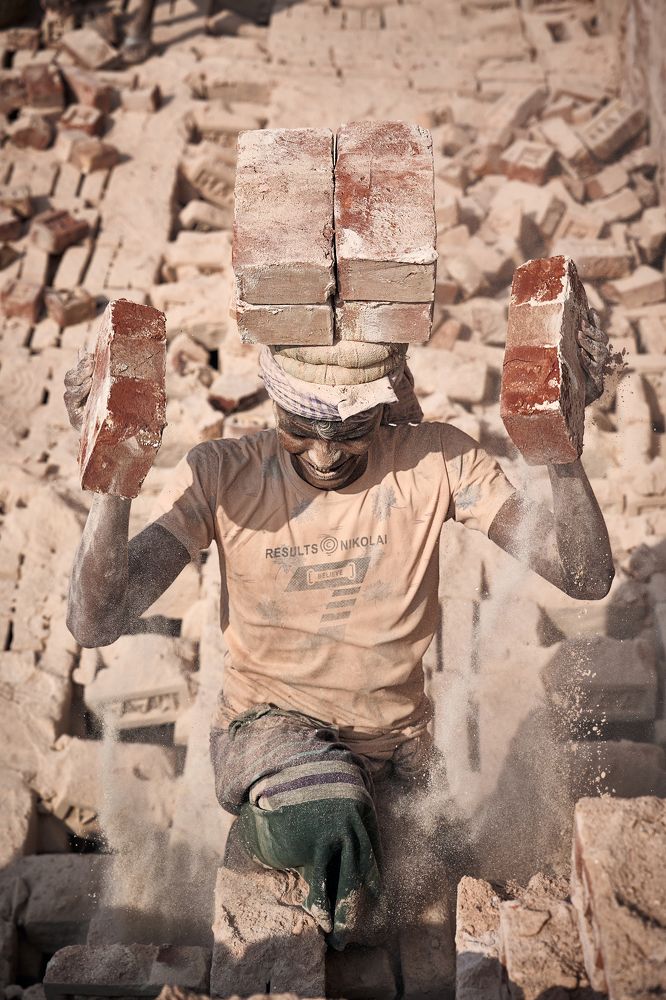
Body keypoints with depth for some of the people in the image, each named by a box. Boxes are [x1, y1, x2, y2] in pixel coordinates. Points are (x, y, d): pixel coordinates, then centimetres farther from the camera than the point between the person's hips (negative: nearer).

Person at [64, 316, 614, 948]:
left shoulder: (436, 462, -14)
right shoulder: (221, 476, -16)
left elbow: (586, 578, -20)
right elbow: (95, 624, -23)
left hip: (394, 743, 3)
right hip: (267, 724, -3)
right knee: (327, 812, -35)